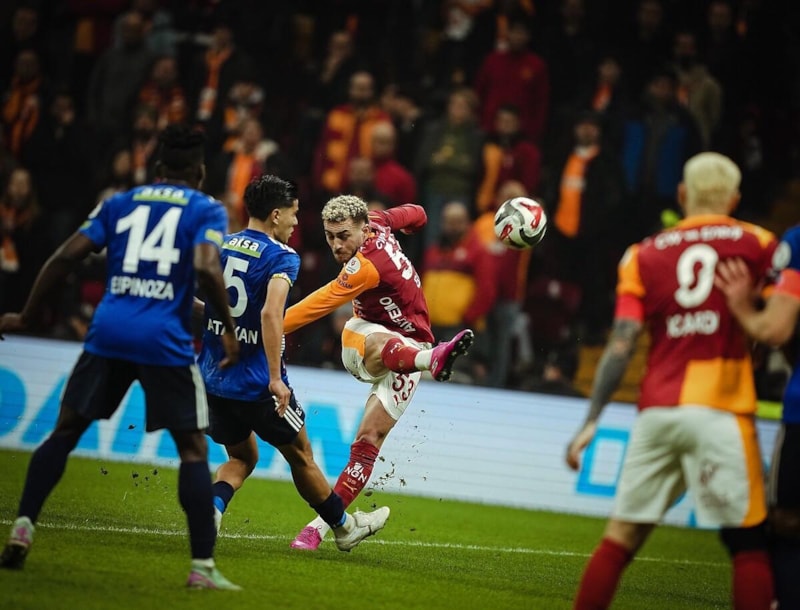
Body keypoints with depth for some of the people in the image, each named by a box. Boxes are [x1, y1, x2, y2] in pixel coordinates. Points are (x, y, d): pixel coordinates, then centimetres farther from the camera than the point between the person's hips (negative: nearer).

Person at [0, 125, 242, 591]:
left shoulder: (119, 204, 16)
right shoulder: (207, 211, 7)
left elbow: (65, 258, 8)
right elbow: (206, 269, -12)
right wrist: (229, 329, -2)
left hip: (109, 333, 3)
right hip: (166, 342, -3)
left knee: (66, 430, 17)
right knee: (194, 448, 4)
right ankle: (203, 567, -1)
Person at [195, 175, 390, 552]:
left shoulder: (219, 247, 6)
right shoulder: (282, 257, -13)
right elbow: (270, 314, -28)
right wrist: (275, 378, -27)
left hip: (213, 379, 5)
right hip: (256, 386, -5)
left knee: (241, 457, 22)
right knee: (300, 454, 14)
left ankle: (210, 509, -6)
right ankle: (344, 527, 30)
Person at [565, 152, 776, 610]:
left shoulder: (645, 255, 11)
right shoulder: (756, 245, 6)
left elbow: (621, 344, 4)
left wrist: (592, 421, 4)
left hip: (656, 411, 3)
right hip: (720, 412, -3)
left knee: (622, 537, 9)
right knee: (750, 544, 2)